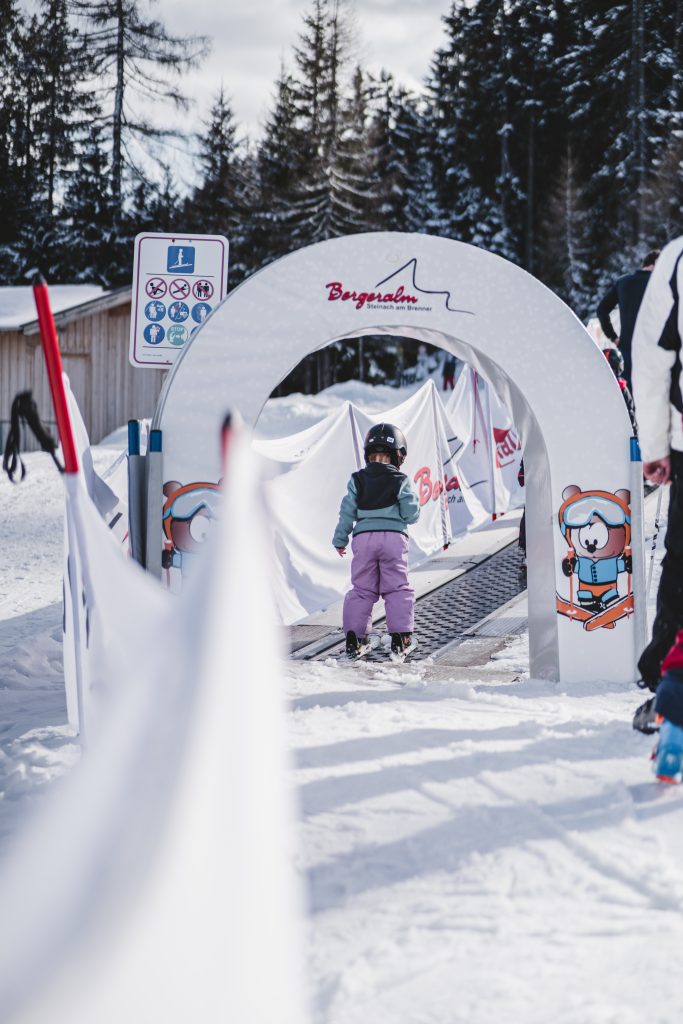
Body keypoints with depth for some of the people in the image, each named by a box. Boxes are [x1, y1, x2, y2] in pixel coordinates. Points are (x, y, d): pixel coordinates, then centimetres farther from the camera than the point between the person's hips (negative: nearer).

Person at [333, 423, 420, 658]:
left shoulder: (357, 480, 6)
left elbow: (347, 512, 6)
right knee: (397, 588, 6)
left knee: (361, 588, 8)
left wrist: (340, 540, 14)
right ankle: (400, 637, 0)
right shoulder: (401, 482, 0)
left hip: (363, 537, 2)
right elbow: (411, 514, -2)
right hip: (394, 537, -2)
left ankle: (354, 638, 2)